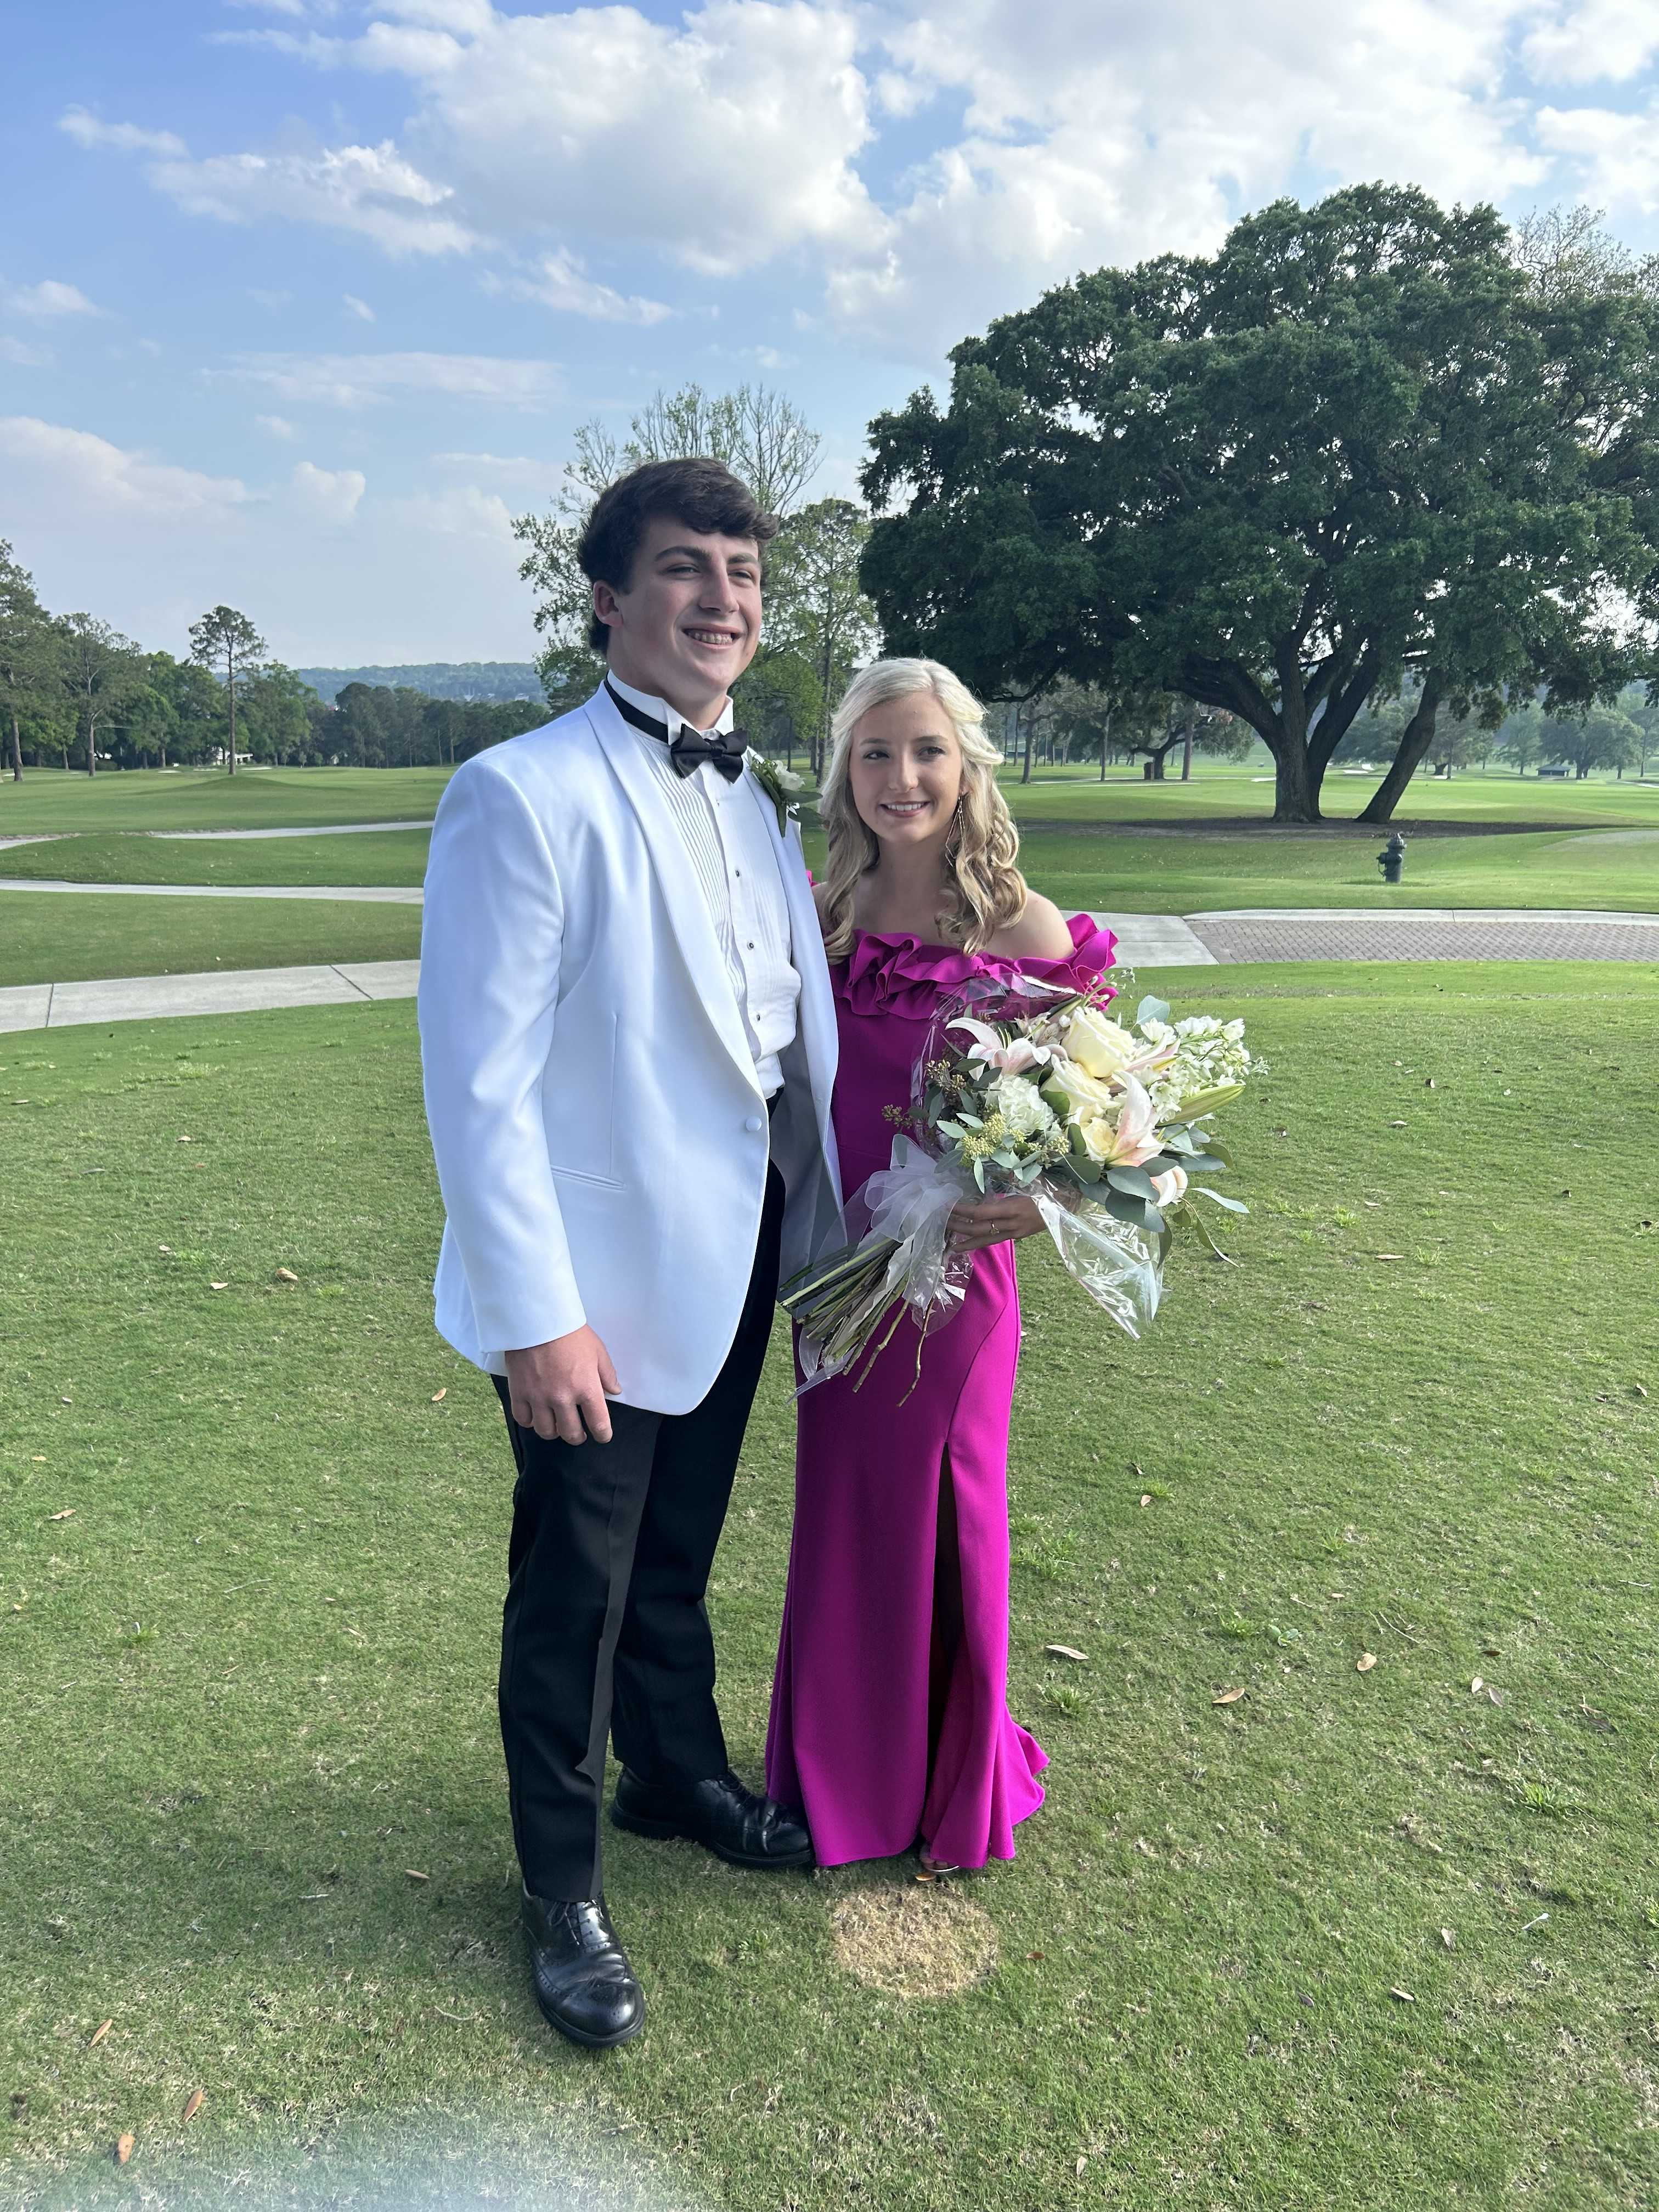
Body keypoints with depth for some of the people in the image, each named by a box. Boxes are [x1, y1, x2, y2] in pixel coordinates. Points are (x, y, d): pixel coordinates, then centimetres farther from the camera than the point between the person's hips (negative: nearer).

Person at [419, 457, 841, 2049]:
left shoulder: (751, 806, 8)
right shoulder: (523, 796, -16)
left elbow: (785, 1038, 11)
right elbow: (478, 1079, -19)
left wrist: (825, 1233, 8)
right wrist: (535, 1314, -21)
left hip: (733, 1266, 7)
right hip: (600, 1289, -6)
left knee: (678, 1565, 25)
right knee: (574, 1599, 12)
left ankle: (680, 1778, 49)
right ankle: (563, 1895, 35)